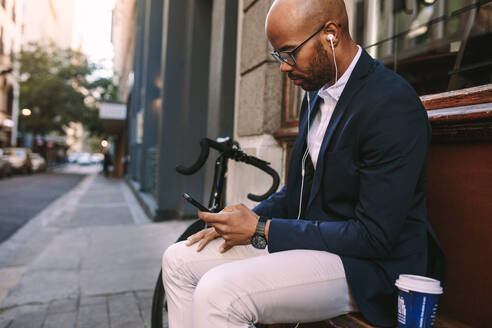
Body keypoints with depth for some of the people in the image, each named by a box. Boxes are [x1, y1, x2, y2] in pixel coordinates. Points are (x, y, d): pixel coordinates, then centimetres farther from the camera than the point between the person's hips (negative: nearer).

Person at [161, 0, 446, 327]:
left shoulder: (391, 104, -20)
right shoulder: (317, 93, 8)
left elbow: (375, 236, -22)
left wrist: (262, 231, -19)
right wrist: (250, 217, -2)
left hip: (368, 266, -8)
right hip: (307, 237, 8)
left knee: (217, 294, -30)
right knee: (179, 259, 3)